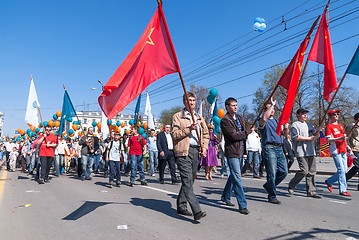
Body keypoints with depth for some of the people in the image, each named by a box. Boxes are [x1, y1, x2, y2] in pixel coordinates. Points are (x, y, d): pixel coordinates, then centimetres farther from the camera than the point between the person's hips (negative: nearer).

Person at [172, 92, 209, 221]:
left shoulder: (199, 117, 21)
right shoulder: (177, 116, 4)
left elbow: (206, 134, 21)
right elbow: (175, 134, -6)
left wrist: (204, 147, 6)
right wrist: (189, 129, -16)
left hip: (196, 151, 6)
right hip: (183, 152, -5)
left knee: (189, 180, 10)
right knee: (187, 181, -12)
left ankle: (181, 207, 22)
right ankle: (197, 211, -16)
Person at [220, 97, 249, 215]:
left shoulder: (240, 118, 16)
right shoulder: (225, 120, -9)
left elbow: (244, 132, 20)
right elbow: (233, 135, -17)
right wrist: (246, 133, -7)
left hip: (240, 151, 8)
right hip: (232, 152, -8)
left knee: (234, 176, 17)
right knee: (237, 178, -8)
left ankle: (225, 197, 33)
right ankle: (242, 205, -4)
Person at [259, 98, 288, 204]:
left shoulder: (277, 121, 23)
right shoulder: (264, 122, 0)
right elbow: (264, 118, -27)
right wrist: (272, 105, -20)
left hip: (279, 148, 7)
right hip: (269, 148, -7)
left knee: (284, 171, 6)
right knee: (272, 174, -6)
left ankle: (268, 185, 26)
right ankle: (272, 196, 7)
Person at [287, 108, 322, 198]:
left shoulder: (309, 125, 22)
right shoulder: (295, 125, -1)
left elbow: (315, 136, 21)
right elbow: (296, 137, -13)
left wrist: (318, 131, -1)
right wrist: (309, 138, -10)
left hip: (311, 152, 7)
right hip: (301, 152, -7)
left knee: (312, 172, 4)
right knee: (304, 171, -13)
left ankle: (311, 191, 10)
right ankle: (291, 186, 5)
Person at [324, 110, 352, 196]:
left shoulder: (341, 126, 20)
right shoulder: (329, 126, -4)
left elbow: (344, 138, 25)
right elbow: (328, 139, -13)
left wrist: (348, 147, 12)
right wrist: (340, 138, -22)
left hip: (343, 151, 8)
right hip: (335, 151, -8)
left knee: (344, 171, 8)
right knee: (341, 170, -9)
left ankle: (329, 181, 26)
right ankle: (343, 190, -2)